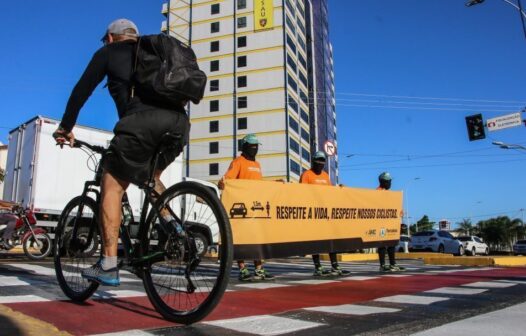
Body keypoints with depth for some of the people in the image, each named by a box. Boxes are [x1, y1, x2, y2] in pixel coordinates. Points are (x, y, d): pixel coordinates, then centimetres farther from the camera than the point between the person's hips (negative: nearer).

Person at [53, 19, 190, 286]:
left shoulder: (109, 52, 22)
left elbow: (82, 89, 18)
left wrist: (65, 128, 27)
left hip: (142, 120, -5)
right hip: (179, 122, 6)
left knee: (112, 186, 5)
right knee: (149, 175, 30)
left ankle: (108, 266, 1)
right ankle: (171, 225, 12)